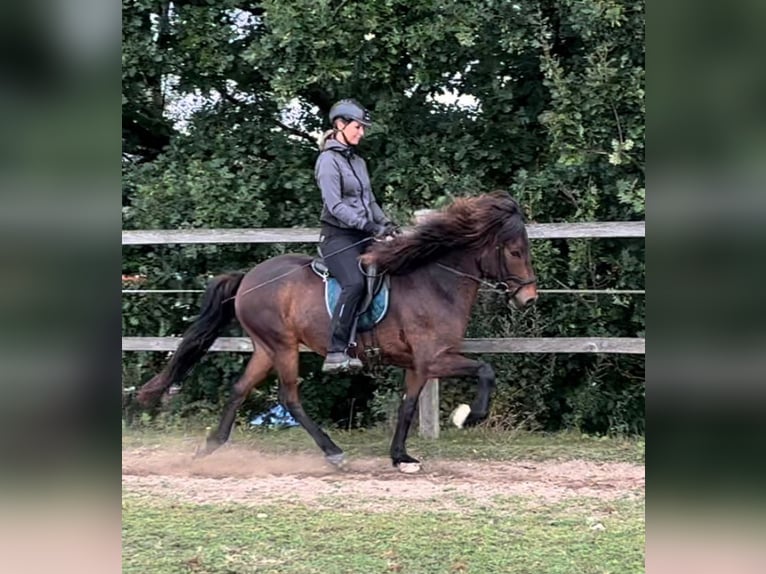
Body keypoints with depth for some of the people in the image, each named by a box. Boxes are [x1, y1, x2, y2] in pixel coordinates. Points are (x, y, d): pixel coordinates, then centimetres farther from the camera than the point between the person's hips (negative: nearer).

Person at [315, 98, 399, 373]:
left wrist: (385, 223, 4)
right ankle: (336, 353, -34)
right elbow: (335, 206, -17)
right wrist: (369, 226, -23)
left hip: (363, 236, 9)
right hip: (338, 235, -9)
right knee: (354, 283, -30)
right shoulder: (329, 160, -7)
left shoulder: (358, 161, 18)